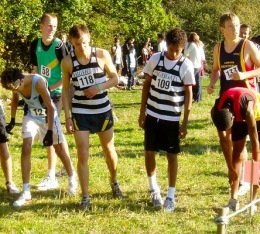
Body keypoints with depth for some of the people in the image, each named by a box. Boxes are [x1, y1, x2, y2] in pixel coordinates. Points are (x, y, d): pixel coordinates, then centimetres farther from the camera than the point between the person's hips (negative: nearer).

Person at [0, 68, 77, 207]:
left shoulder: (38, 82, -35)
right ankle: (26, 192, -9)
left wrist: (50, 131, -27)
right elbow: (15, 100, 5)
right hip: (31, 116, 4)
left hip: (48, 116, -4)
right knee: (26, 149, -11)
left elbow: (50, 107, -27)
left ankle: (72, 180, 33)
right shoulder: (16, 84, -19)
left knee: (59, 149, 8)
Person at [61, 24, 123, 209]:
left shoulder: (102, 55, -9)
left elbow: (115, 78, 0)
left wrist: (99, 87, -19)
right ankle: (85, 197, 4)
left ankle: (114, 182, 43)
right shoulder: (68, 62, -7)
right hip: (80, 113, -1)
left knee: (109, 150, 16)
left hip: (103, 111, 1)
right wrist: (67, 117, -4)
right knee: (83, 155, -5)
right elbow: (66, 90, 1)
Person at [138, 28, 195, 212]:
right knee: (149, 152, 6)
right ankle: (154, 188, 27)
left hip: (172, 118, -2)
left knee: (172, 155, 3)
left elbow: (189, 94, -5)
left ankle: (171, 196, 11)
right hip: (152, 114, 3)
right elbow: (147, 85, 7)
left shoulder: (186, 65, -10)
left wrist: (185, 122, -8)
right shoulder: (155, 59, -3)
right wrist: (142, 111, 6)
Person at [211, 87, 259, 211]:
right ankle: (234, 199, -1)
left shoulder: (247, 109, -44)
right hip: (239, 117, 4)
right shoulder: (216, 112, -30)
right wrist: (230, 167, -16)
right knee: (237, 152, -2)